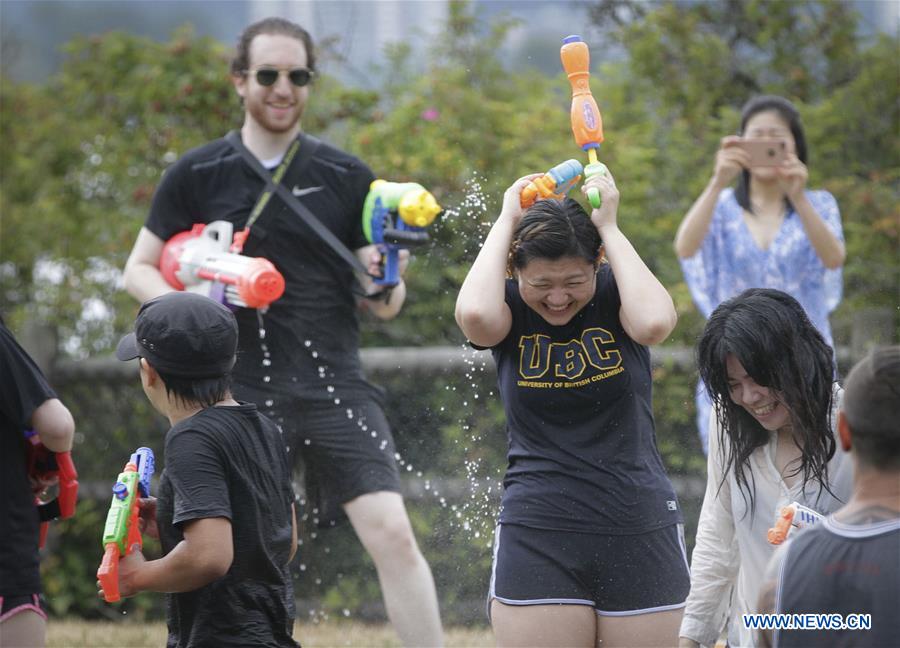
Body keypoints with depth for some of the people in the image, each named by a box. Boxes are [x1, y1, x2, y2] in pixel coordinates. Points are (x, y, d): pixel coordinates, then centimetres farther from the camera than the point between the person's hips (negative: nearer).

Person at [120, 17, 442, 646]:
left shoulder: (346, 176, 6)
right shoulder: (197, 175, 5)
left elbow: (384, 303, 10)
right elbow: (140, 268, 11)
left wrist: (385, 288, -14)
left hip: (334, 385, 0)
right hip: (241, 391, 0)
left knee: (393, 534, -14)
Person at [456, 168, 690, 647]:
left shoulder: (614, 295, -2)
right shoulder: (510, 309, -1)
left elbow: (655, 322, -24)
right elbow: (474, 314, -25)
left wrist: (608, 228, -15)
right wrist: (507, 220, -12)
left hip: (640, 534, 0)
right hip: (537, 534, 0)